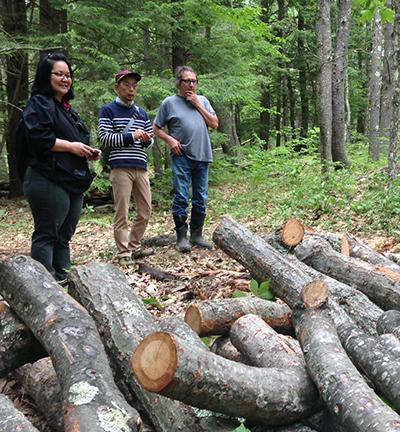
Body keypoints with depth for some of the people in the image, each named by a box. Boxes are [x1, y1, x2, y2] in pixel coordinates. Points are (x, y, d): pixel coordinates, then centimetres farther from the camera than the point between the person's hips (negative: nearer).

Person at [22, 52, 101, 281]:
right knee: (47, 235, -7)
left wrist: (88, 152, 12)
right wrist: (71, 146, -15)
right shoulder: (39, 104, -5)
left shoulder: (67, 108, 24)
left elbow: (78, 141, 32)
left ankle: (63, 280, 19)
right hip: (49, 182, -9)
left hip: (73, 181, 10)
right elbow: (39, 137, -19)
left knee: (64, 236, 12)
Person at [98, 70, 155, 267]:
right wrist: (131, 136, -12)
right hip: (120, 168, -6)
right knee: (122, 214, -5)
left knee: (145, 211, 9)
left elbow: (151, 138, 21)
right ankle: (123, 254, 3)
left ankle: (134, 247, 23)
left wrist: (146, 140, -3)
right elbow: (104, 138, -8)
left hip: (141, 168, 6)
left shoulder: (142, 113, 19)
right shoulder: (108, 110, 2)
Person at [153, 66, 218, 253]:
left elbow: (215, 124, 5)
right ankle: (181, 237, 2)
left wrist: (198, 105, 0)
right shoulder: (169, 102, 4)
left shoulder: (203, 101, 14)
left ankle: (196, 235, 18)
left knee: (201, 199, 7)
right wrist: (170, 140, -8)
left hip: (202, 157, 4)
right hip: (182, 157, -4)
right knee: (181, 198, -6)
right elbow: (156, 128, 7)